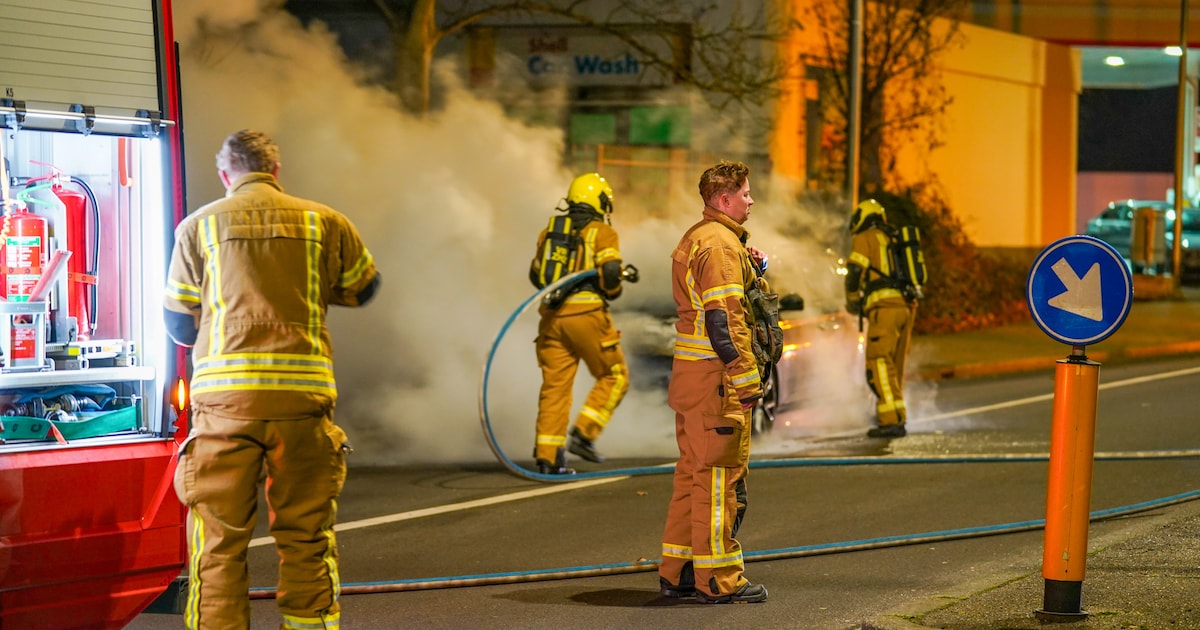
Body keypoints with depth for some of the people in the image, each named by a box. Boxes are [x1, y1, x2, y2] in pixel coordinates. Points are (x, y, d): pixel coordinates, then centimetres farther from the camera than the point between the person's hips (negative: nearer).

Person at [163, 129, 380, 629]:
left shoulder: (199, 227, 7)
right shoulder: (325, 222, 9)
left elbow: (179, 325, 12)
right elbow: (364, 288, 26)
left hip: (224, 396, -1)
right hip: (303, 395, 1)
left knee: (218, 542, 4)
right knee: (307, 538, 11)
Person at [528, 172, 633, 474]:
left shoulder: (549, 231, 17)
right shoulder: (602, 232, -1)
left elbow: (536, 275, 21)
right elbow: (610, 272, -13)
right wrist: (612, 291, 6)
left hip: (553, 314, 6)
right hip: (586, 312, -6)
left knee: (555, 385, 6)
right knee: (614, 376, 9)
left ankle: (546, 455, 2)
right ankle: (584, 433, -3)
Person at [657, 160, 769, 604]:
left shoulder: (694, 239, 18)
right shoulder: (720, 244, -15)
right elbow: (722, 319, -21)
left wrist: (746, 269, 13)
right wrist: (746, 380, -21)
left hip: (689, 371, 10)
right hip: (715, 373, -10)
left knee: (694, 471, 15)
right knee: (720, 475, -5)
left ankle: (677, 572, 19)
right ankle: (718, 579, -1)